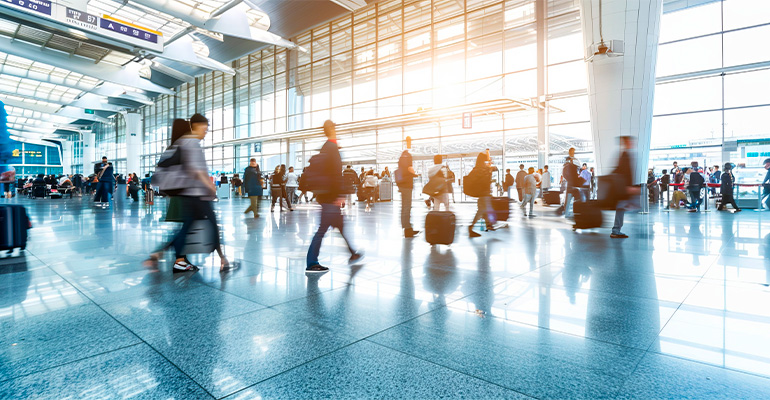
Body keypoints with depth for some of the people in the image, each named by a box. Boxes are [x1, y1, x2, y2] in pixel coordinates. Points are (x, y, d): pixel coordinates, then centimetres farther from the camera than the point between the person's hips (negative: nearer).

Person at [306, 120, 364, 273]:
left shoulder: (325, 147, 15)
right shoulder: (332, 148, -14)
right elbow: (335, 174, -22)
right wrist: (337, 195, -21)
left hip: (325, 194, 10)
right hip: (330, 196, -10)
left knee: (340, 225, 19)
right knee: (322, 229, -5)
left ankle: (352, 254, 33)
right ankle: (311, 264, 2)